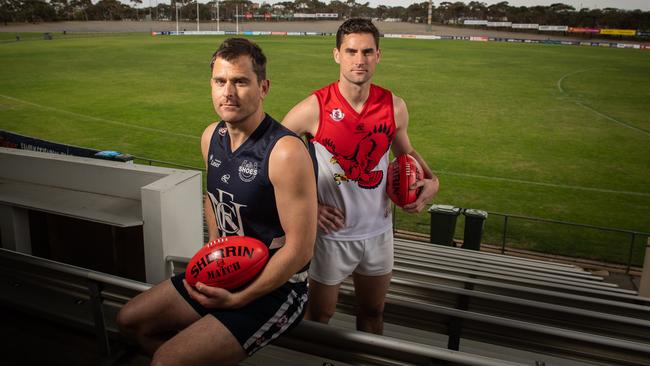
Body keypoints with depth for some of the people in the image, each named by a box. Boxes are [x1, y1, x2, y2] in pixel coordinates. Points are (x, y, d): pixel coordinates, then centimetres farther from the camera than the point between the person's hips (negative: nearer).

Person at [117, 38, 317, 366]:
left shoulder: (286, 152, -26)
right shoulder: (212, 137, -1)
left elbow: (299, 249, -23)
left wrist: (237, 300, -18)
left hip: (276, 287, -8)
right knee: (130, 320, 13)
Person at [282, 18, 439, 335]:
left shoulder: (394, 107, -5)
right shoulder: (315, 108, -17)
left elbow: (406, 152, 14)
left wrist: (431, 180, -5)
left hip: (379, 231, 4)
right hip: (333, 232, -3)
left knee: (372, 313, 23)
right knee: (320, 315, 16)